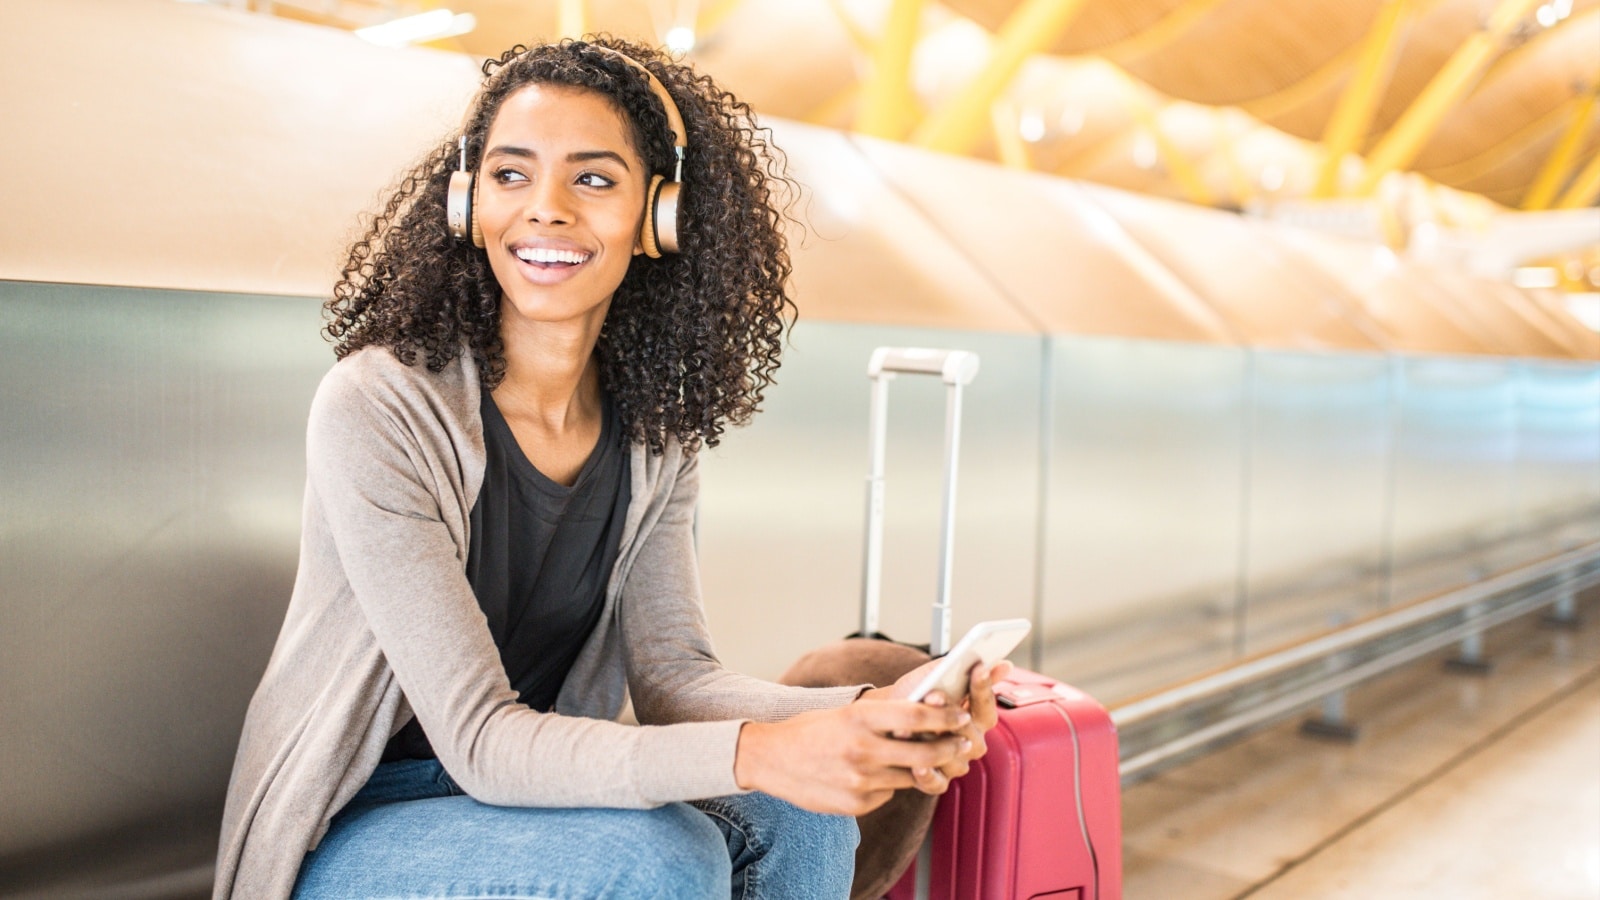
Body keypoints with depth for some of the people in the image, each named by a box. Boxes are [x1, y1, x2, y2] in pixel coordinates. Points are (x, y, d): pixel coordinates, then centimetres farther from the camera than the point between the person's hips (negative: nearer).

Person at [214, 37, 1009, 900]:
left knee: (796, 824, -18)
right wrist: (755, 753, -39)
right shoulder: (375, 409, -22)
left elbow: (671, 675, -7)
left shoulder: (655, 436, -2)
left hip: (534, 793, 5)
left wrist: (865, 713, -26)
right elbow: (480, 740, -25)